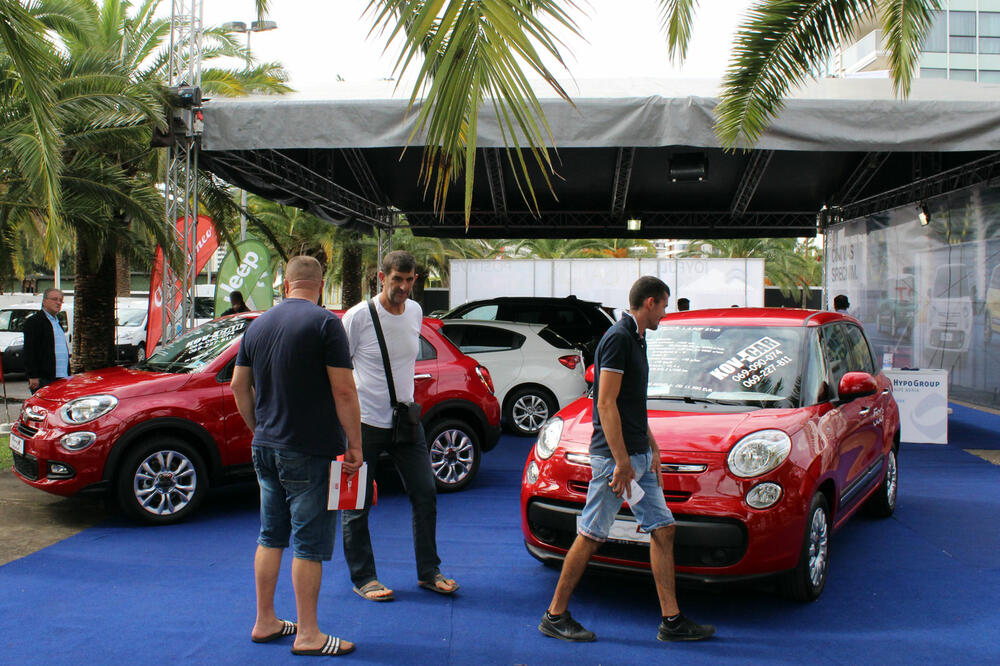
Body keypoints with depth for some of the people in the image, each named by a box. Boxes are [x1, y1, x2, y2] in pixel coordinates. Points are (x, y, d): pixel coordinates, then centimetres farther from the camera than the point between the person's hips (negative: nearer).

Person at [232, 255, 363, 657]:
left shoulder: (258, 325, 9)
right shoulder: (325, 323, -12)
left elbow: (239, 387, 15)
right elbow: (344, 391, -16)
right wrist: (355, 445, -10)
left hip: (265, 448, 7)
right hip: (310, 452, -7)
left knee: (271, 537, 17)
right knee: (310, 544, 0)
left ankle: (265, 622, 25)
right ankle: (307, 635, 7)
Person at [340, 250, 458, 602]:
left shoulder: (415, 312, 6)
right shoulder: (359, 317, -12)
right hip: (365, 423, -5)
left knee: (425, 494, 7)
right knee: (357, 504, 3)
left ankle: (428, 572, 20)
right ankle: (363, 578, 18)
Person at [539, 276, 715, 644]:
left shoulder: (636, 339, 15)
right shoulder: (618, 338, -15)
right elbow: (606, 404, -20)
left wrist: (652, 448, 18)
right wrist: (621, 462, -21)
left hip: (638, 455, 10)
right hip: (614, 455, -10)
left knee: (663, 529, 9)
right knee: (591, 536, -2)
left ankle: (671, 620, 16)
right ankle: (555, 615, 10)